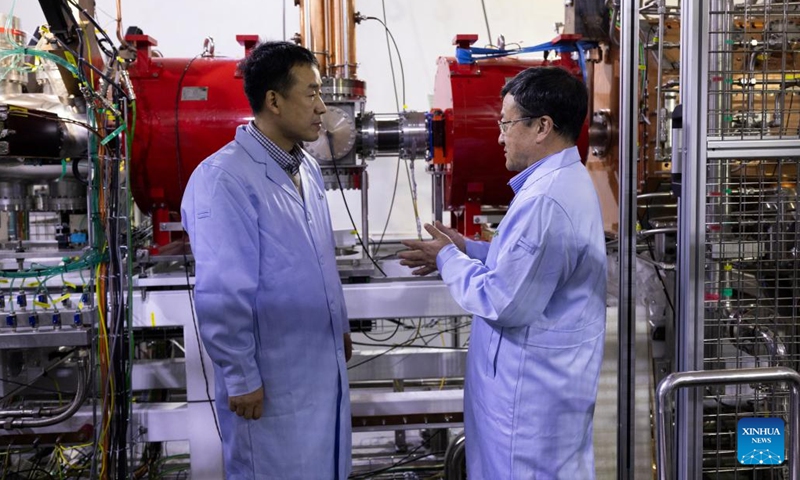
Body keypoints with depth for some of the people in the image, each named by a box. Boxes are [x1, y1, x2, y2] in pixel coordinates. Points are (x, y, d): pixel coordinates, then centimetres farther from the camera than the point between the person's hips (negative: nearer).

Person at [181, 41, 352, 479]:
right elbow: (221, 294, -21)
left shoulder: (306, 167, 6)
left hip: (323, 365, 8)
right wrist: (240, 378, -17)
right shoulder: (224, 179, -21)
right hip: (270, 378, -8)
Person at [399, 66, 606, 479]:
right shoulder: (567, 180, 8)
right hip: (552, 379, 10)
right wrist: (468, 250, 9)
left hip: (531, 394, -10)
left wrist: (449, 260, -10)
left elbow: (502, 302, -25)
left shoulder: (544, 201, -26)